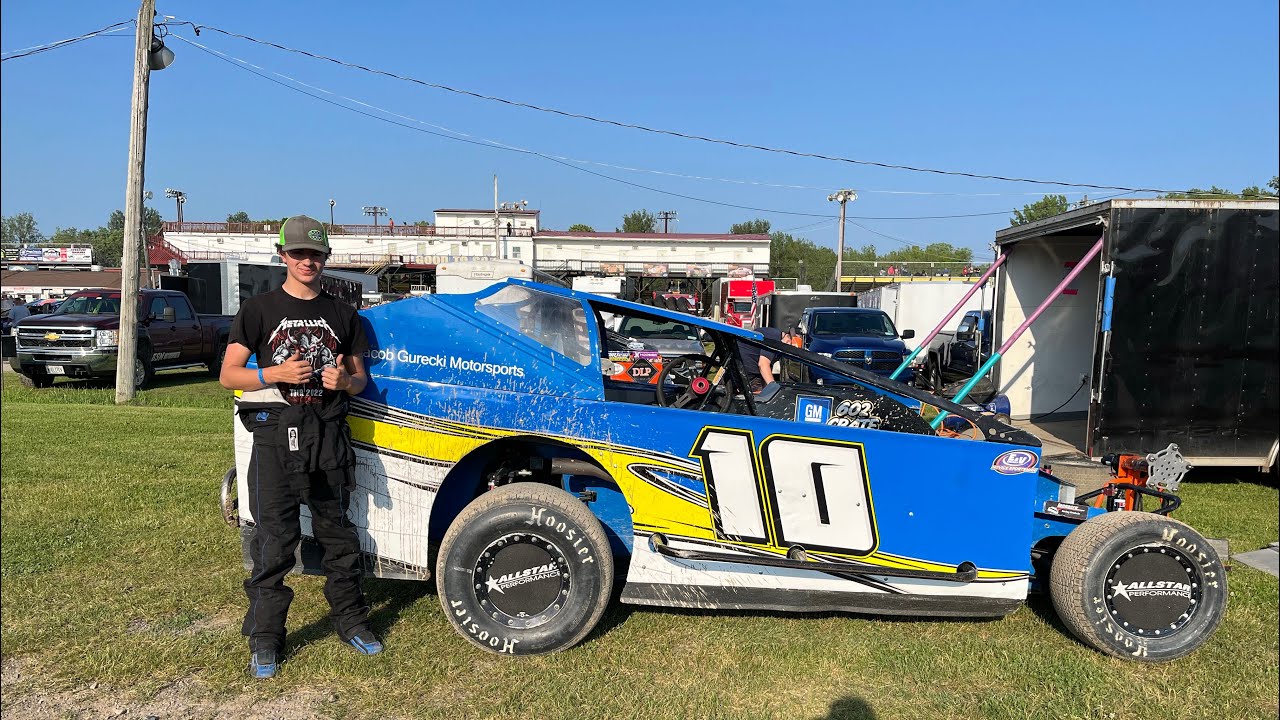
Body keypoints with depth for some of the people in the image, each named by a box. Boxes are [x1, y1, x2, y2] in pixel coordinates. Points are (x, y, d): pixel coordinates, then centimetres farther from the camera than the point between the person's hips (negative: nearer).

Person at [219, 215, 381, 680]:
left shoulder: (342, 314, 12)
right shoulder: (259, 310, 4)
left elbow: (360, 378, 15)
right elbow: (228, 375, 1)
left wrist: (344, 380, -8)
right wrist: (276, 373, -16)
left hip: (329, 433, 3)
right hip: (277, 434, -3)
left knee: (338, 532, 11)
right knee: (274, 539, 0)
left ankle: (350, 620, 24)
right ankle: (264, 639, 12)